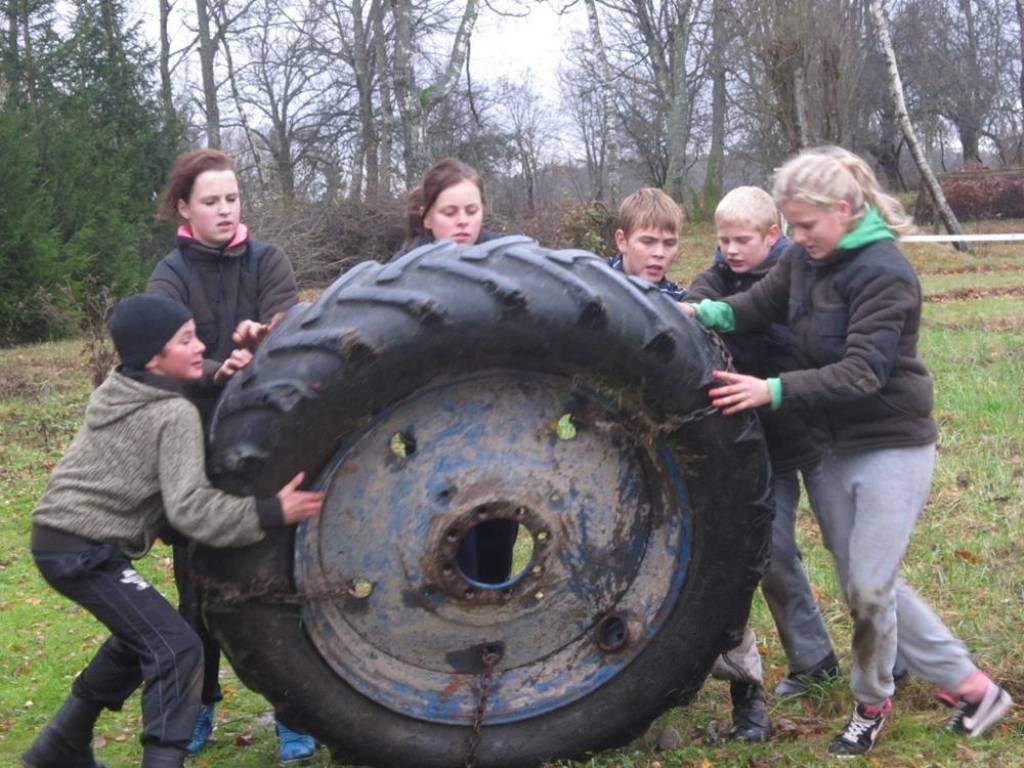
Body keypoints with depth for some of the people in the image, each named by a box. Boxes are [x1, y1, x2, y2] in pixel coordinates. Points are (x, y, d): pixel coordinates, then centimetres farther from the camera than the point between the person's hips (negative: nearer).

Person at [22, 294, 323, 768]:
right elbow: (189, 507, -23)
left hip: (59, 538, 10)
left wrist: (215, 383, 2)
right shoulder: (175, 414, -16)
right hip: (85, 551, -10)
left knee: (141, 636, 24)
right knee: (175, 647, -12)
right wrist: (270, 513, -23)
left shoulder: (114, 389, 10)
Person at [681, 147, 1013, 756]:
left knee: (868, 586, -5)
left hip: (892, 446, -8)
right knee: (864, 583, 11)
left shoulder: (885, 273, -20)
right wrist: (706, 312, -25)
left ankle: (872, 703, 21)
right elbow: (759, 303, -5)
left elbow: (861, 373, -27)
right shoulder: (805, 258, 3)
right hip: (833, 446, 8)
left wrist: (773, 390, -35)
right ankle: (968, 684, 23)